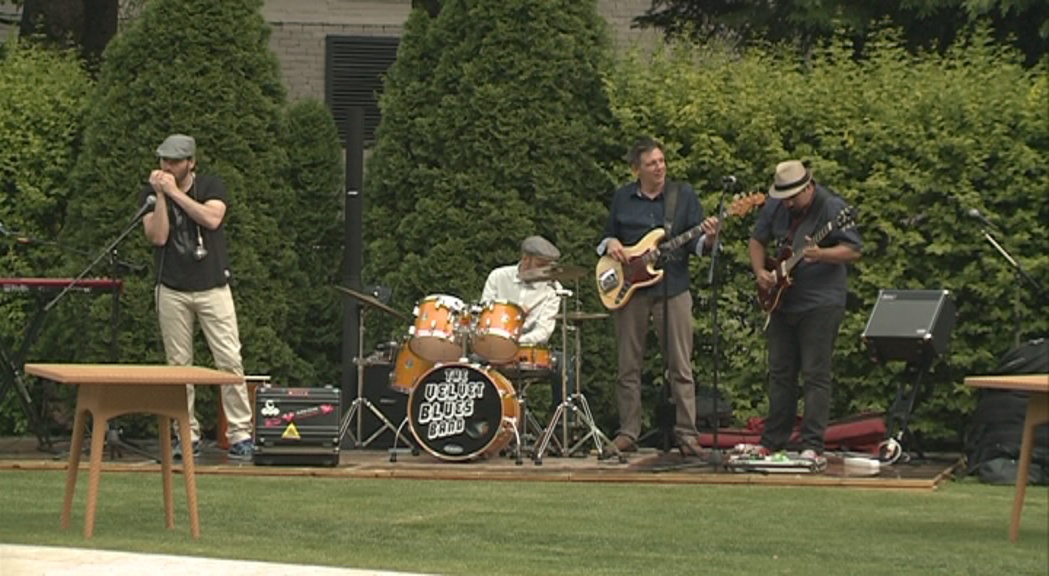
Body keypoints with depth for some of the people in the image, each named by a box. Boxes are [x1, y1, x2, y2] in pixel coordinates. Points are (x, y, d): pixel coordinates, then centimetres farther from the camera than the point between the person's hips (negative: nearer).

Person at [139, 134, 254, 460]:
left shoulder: (210, 186, 2)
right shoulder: (151, 195, 4)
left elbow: (212, 219, -18)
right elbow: (157, 236, -10)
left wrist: (175, 192, -17)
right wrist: (160, 196, -15)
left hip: (212, 287, -1)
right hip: (172, 291, 1)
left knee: (229, 360, -7)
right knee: (178, 365, 3)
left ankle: (240, 434, -4)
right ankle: (188, 435, 10)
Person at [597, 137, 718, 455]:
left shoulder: (683, 194, 5)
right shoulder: (622, 198, 9)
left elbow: (696, 242, 1)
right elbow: (607, 237, 19)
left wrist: (708, 238, -21)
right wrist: (611, 243, -4)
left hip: (673, 288, -2)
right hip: (630, 288, 2)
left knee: (681, 367, -3)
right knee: (628, 367, 4)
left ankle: (687, 434, 0)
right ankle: (628, 434, 12)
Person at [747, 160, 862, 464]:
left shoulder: (832, 208, -12)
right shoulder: (775, 207, 7)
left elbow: (853, 251, -16)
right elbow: (757, 240, 19)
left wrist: (821, 255, -33)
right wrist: (760, 273, 2)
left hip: (821, 304, -7)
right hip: (782, 302, 7)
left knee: (815, 376, -7)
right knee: (780, 373, 11)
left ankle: (812, 446, -8)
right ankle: (772, 441, 18)